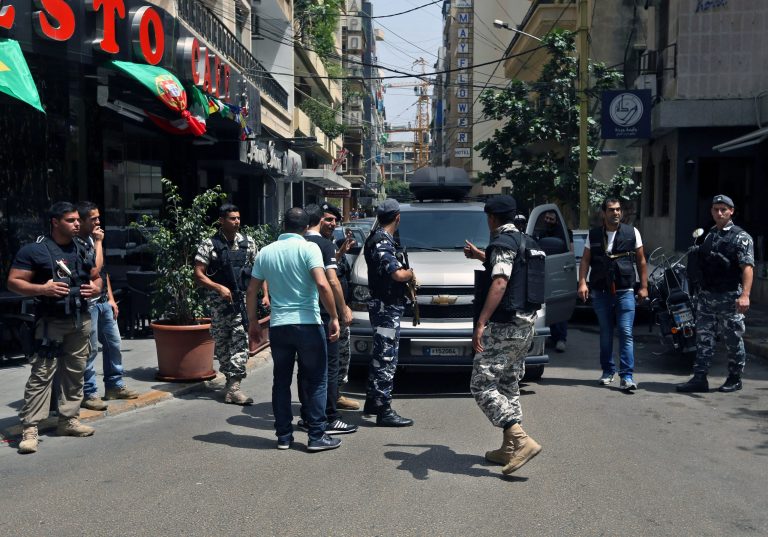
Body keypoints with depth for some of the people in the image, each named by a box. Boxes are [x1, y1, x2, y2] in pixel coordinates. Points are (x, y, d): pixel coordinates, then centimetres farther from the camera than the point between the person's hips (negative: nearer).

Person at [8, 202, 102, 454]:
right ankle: (29, 428, -5)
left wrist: (96, 288, 0)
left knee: (75, 373, 11)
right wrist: (42, 288, -23)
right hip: (51, 322, -6)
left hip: (81, 320, 6)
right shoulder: (34, 250, -6)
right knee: (41, 375, -9)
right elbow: (13, 282, -8)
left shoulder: (83, 250, 13)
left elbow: (96, 277, 23)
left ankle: (69, 420, 22)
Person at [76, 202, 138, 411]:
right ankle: (88, 394, 6)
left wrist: (111, 298, 15)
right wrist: (98, 243, -15)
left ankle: (114, 385, 25)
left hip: (103, 301, 9)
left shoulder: (93, 239, 12)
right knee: (90, 349, -3)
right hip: (88, 303, -9)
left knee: (114, 343, 14)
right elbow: (95, 268, -22)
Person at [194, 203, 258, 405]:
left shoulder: (248, 243, 6)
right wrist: (219, 288, -16)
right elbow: (199, 275, -4)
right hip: (220, 301, -1)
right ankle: (232, 379, 22)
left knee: (241, 341, -7)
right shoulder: (209, 244, -2)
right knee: (221, 342, 7)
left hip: (243, 300, 1)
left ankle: (233, 387, -3)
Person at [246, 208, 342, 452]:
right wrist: (334, 317, -12)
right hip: (308, 324, -4)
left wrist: (253, 322, 19)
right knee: (315, 381, 5)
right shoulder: (308, 248, -7)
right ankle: (316, 436, 7)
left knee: (281, 381, 14)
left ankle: (283, 436, 17)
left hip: (278, 326, 4)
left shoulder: (266, 252, 7)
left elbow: (252, 290, 10)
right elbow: (322, 285, -19)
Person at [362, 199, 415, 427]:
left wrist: (405, 273, 8)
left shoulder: (377, 239, 14)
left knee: (380, 356, 18)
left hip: (385, 306, 10)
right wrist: (410, 273, -6)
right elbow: (398, 274, -26)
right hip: (387, 307, -10)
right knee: (386, 358, -7)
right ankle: (384, 411, -4)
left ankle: (372, 401, 28)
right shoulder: (382, 242, -18)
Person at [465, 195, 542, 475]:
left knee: (482, 385, -8)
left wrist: (481, 323, -31)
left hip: (504, 326, -10)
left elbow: (500, 283, -27)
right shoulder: (523, 241, 16)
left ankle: (521, 441, -17)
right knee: (509, 384, 17)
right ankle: (510, 449, 21)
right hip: (525, 325, 10)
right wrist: (480, 256, 45)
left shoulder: (502, 243, -13)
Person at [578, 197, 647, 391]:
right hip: (600, 292, 2)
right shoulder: (593, 235, 7)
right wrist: (582, 283, -7)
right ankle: (608, 371, 24)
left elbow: (641, 260, 8)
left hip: (625, 291, -2)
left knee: (626, 333, -8)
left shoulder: (632, 233, 4)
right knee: (605, 334, 11)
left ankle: (627, 376, -7)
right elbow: (585, 260, 6)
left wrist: (644, 286, 5)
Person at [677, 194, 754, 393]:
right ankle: (699, 378, 7)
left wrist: (745, 295, -27)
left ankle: (735, 380, 18)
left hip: (730, 298, -6)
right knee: (704, 338, 4)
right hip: (706, 295, 6)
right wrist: (699, 290, 13)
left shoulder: (741, 237, -6)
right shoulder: (708, 235, 15)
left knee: (734, 341, 6)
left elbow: (747, 267, -16)